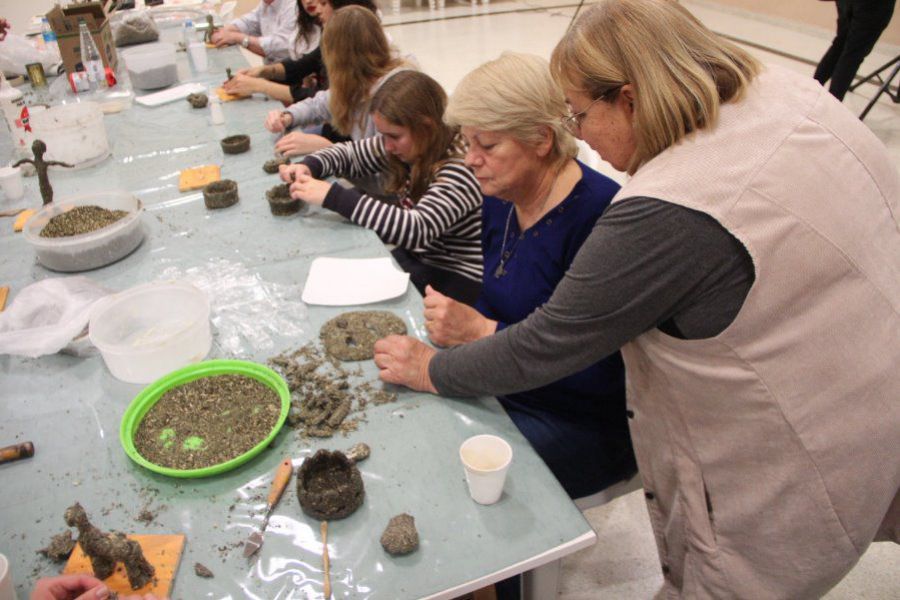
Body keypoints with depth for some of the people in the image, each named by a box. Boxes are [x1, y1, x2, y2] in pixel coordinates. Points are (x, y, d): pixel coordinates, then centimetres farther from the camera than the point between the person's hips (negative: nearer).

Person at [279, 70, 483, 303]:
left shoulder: (461, 168, -27)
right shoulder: (406, 145, -3)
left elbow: (418, 229, -38)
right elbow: (351, 153, 10)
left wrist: (333, 196, -38)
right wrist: (308, 166, -13)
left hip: (455, 279, -7)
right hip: (416, 256, 7)